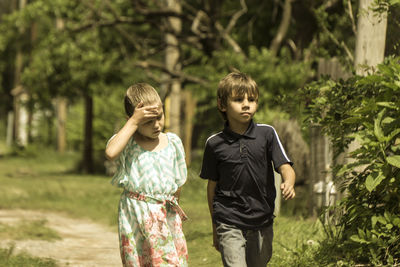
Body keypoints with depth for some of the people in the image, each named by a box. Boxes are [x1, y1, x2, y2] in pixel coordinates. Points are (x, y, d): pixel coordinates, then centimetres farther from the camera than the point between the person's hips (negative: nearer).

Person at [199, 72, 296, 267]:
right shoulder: (214, 144, -2)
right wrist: (215, 227, 11)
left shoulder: (267, 134, -1)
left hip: (262, 222, 2)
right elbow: (212, 185, 6)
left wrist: (288, 183, -32)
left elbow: (285, 166, -7)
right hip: (229, 224, -2)